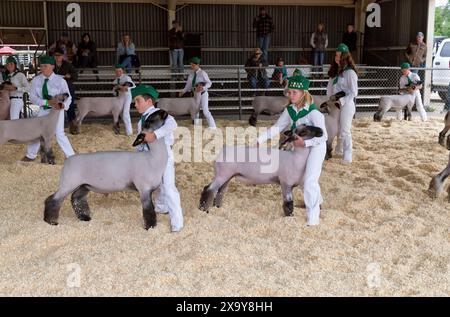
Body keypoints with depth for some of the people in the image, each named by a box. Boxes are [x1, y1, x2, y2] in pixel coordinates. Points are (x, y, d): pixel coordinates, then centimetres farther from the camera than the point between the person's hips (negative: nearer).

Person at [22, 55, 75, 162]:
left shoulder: (60, 81, -15)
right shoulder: (36, 80, -7)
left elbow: (68, 97, -11)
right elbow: (32, 97, -10)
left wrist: (63, 105, -34)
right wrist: (47, 102, -26)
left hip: (57, 109, -4)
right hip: (43, 110, 4)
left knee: (59, 134, -11)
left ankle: (71, 156, 2)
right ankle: (31, 155, 34)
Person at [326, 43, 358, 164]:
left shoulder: (350, 72, -11)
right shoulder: (335, 71, 11)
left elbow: (353, 93, -13)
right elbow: (330, 87, 14)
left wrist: (341, 101, -18)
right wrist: (330, 99, 2)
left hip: (346, 105, -7)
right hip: (336, 104, 7)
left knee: (345, 131, -8)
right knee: (337, 130, 16)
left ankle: (348, 157, -5)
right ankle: (339, 150, 32)